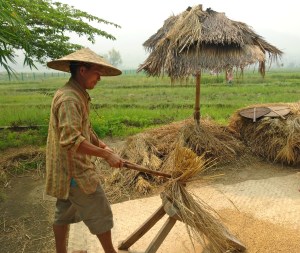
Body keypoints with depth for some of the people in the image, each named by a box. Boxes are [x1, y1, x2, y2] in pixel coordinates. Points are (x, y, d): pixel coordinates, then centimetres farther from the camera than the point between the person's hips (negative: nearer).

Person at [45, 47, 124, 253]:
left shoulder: (78, 95, 10)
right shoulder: (69, 98, -23)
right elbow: (71, 140, -31)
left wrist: (102, 145, 6)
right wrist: (106, 154, -27)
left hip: (66, 170, 10)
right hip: (74, 170, -10)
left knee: (64, 213, 21)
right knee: (100, 213, 6)